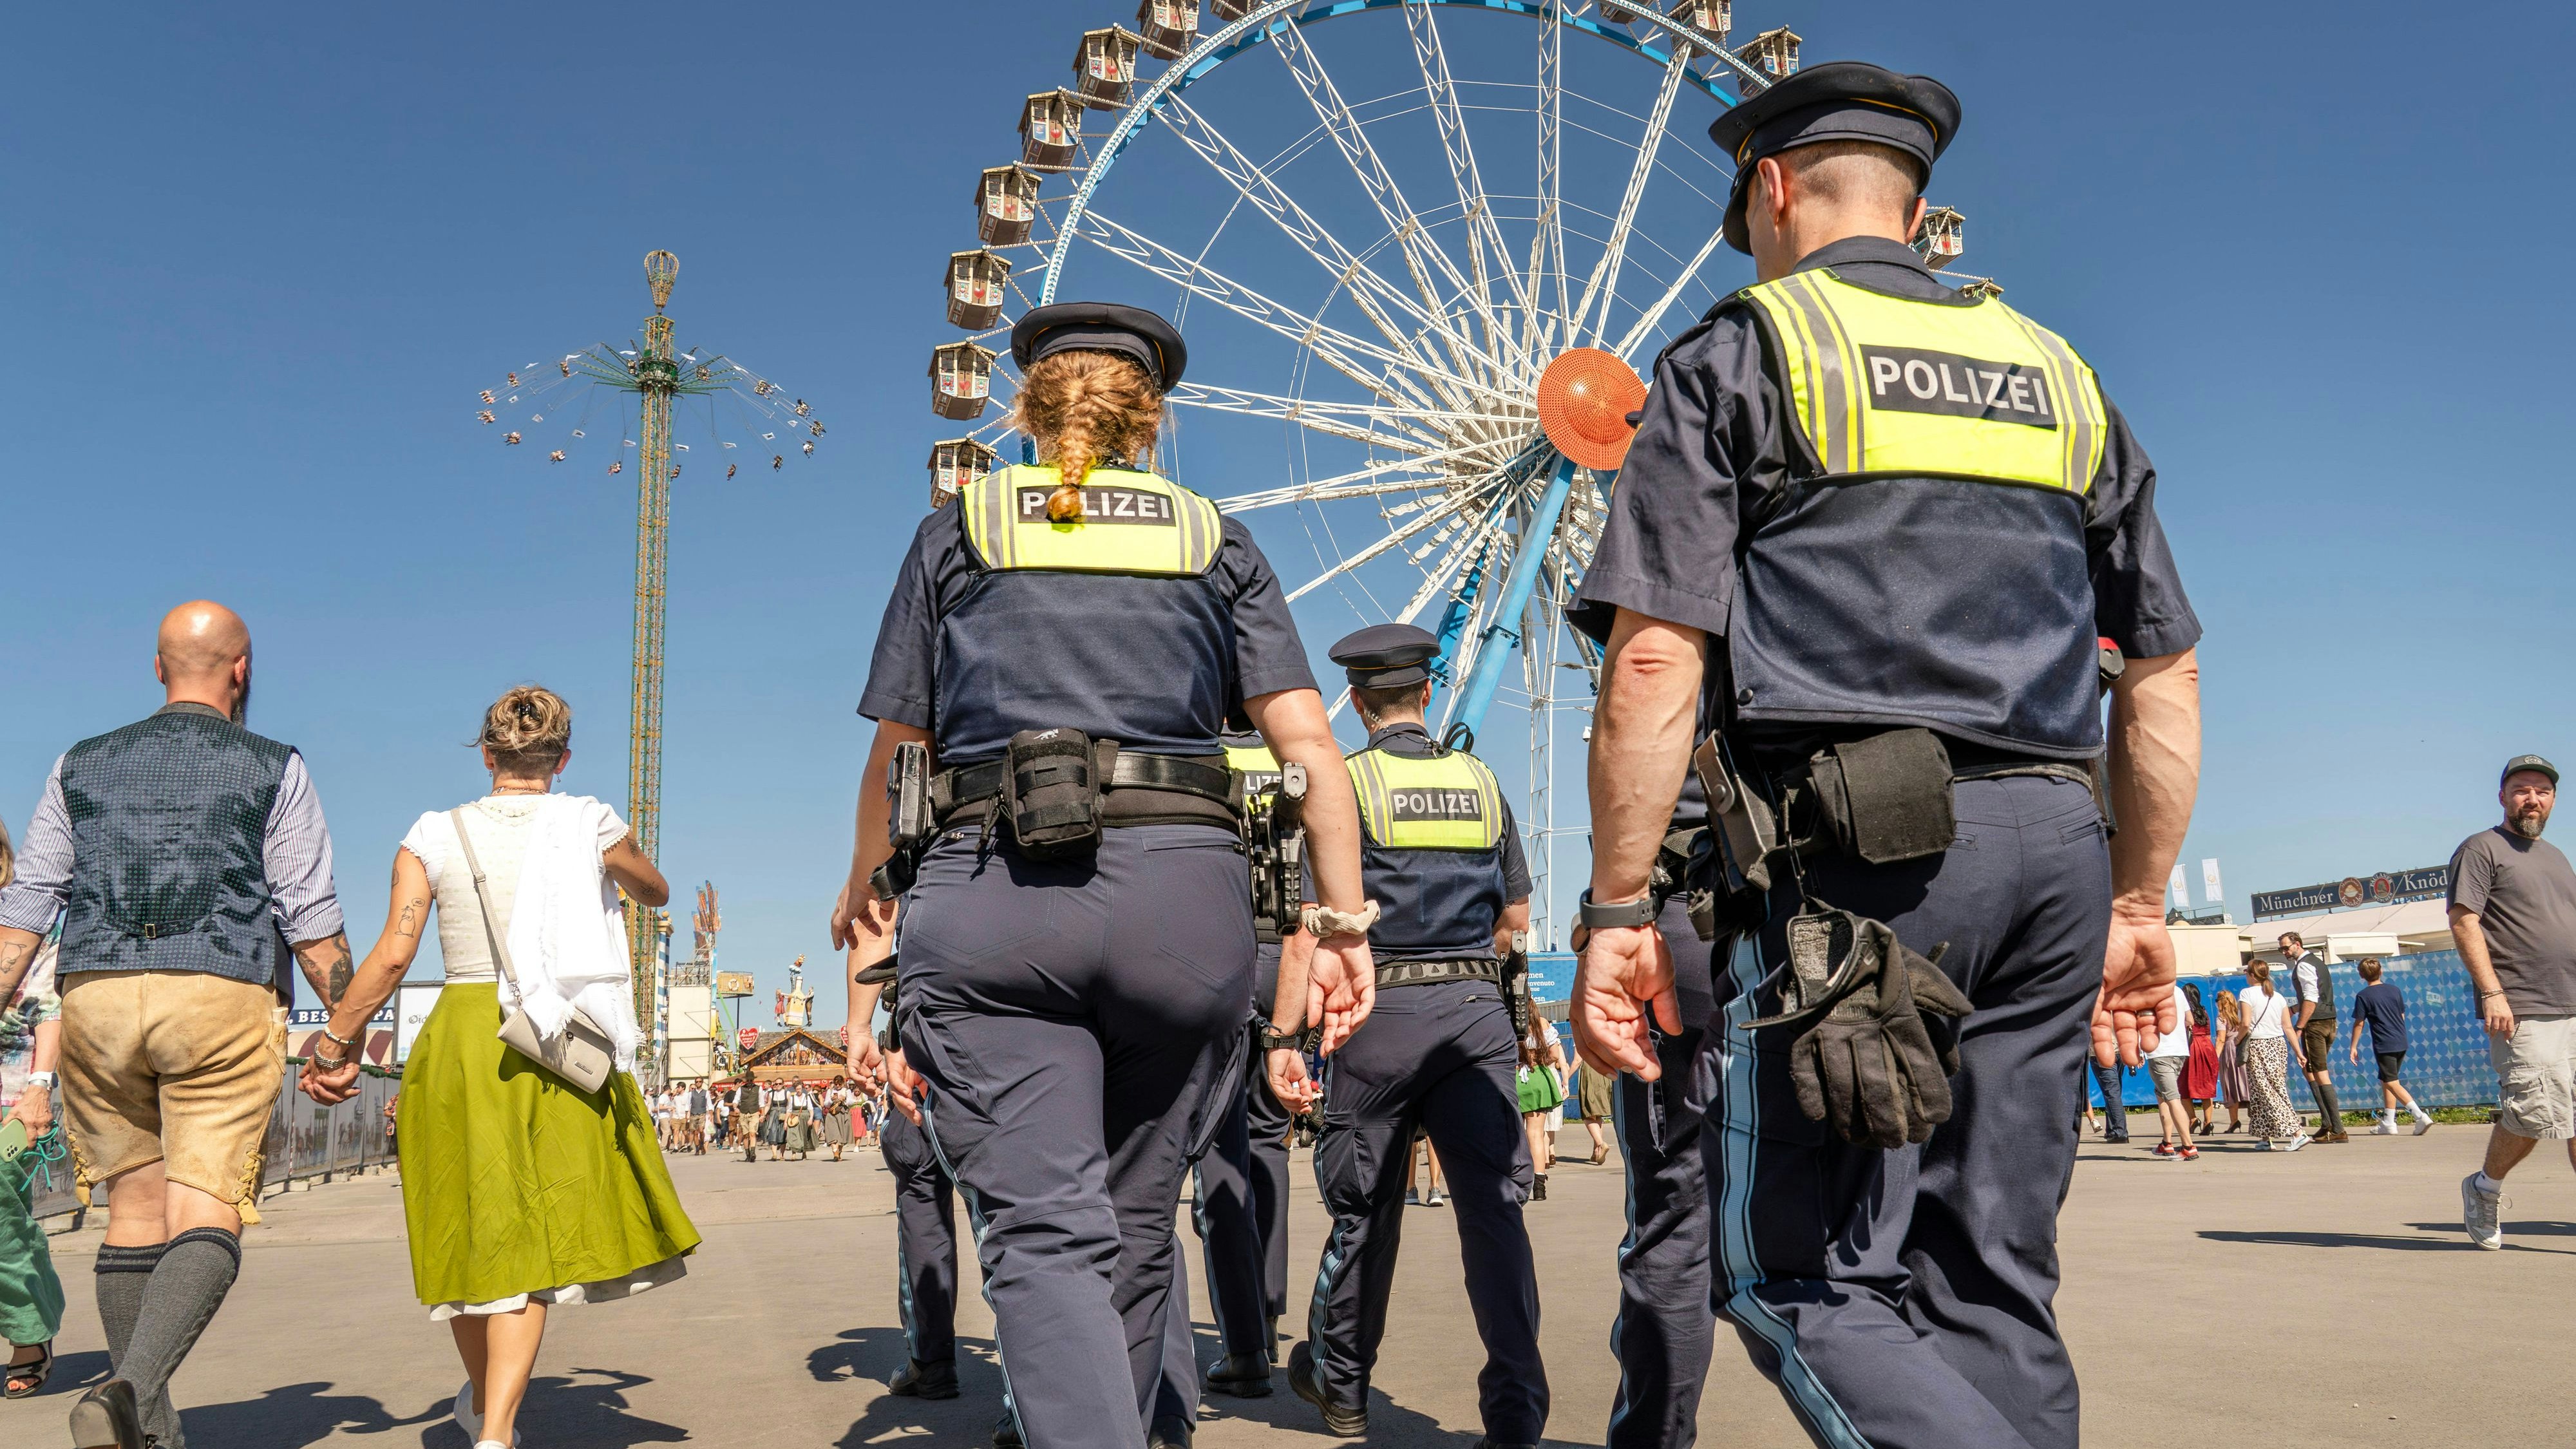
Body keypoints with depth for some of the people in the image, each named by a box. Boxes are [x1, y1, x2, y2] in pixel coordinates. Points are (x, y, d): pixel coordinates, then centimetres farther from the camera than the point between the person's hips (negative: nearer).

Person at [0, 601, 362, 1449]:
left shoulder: (83, 767, 15)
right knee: (207, 1223, -4)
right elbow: (311, 916, 0)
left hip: (97, 997, 4)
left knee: (135, 1216, 14)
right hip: (224, 999, -4)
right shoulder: (272, 770, 5)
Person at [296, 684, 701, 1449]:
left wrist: (334, 1044, 7)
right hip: (555, 1045, -2)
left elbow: (393, 956, -4)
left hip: (457, 1039, 2)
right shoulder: (591, 826, 1)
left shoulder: (432, 837, 2)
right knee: (532, 1235, 3)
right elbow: (655, 892, 20)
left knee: (472, 1227, 17)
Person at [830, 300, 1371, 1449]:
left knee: (1042, 1236, -7)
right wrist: (1344, 923, 4)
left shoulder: (958, 530, 15)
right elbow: (1307, 741, 5)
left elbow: (896, 748, 18)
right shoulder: (1217, 541, 16)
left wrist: (862, 887, 34)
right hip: (1183, 898, 2)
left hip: (989, 899, -1)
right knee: (1136, 1225, 17)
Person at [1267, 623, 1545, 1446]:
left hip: (1380, 1014, -2)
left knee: (1364, 1210, 11)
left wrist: (1283, 1036, -8)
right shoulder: (1481, 782, 12)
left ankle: (1339, 1383, 29)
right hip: (1479, 1009, 2)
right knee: (1492, 1208, -1)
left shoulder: (1344, 782, -1)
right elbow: (1515, 922, 16)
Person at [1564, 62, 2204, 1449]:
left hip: (1855, 851, -6)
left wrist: (1617, 908, -6)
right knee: (1988, 1280, 11)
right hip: (2055, 843, 6)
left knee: (1803, 1276, -2)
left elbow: (1655, 658, -9)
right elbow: (2166, 675, 18)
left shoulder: (1737, 356, 3)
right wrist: (2135, 902, 23)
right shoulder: (2057, 375, 21)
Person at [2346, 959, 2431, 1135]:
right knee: (2386, 1081, 16)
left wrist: (2354, 1048, 1)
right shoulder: (2394, 990, 7)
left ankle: (2421, 1116, -19)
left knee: (2392, 1084, -4)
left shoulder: (2363, 996, -9)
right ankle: (2388, 1123, 19)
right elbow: (2402, 1016, 14)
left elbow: (2359, 1024, -7)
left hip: (2384, 1046, -7)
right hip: (2401, 1044, 7)